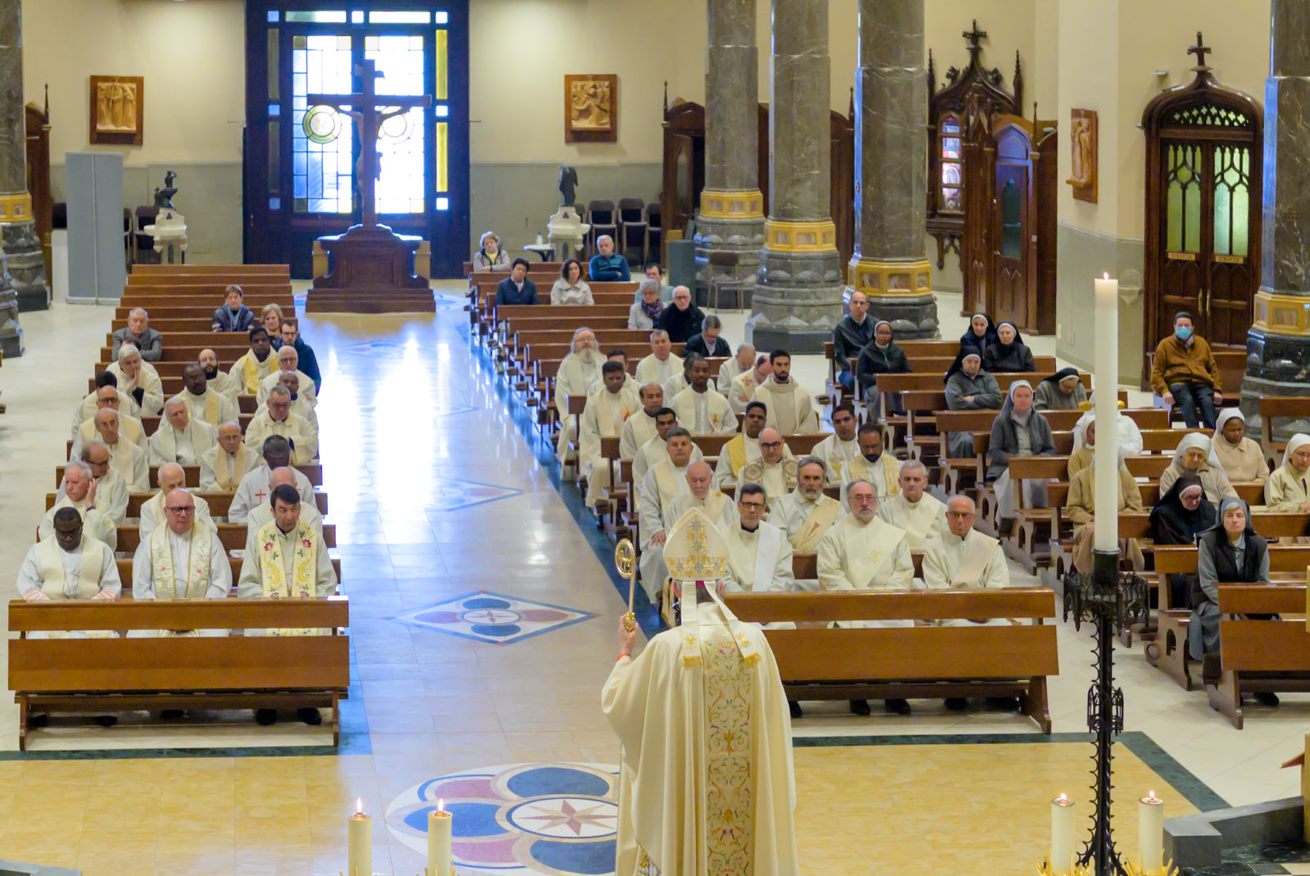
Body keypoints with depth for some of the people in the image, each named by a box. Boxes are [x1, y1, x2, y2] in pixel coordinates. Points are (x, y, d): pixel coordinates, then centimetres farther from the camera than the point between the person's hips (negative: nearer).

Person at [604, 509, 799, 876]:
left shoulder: (668, 648, -17)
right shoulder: (754, 641, -8)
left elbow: (616, 702, -4)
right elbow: (774, 715, 2)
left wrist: (624, 653, 12)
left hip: (685, 794, -3)